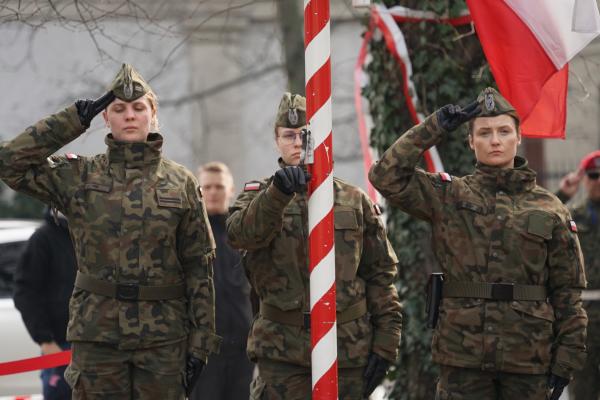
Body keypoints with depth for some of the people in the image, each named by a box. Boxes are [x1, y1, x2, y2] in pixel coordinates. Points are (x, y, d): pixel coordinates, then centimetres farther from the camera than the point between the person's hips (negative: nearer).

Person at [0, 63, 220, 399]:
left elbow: (199, 267, 4)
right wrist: (73, 121, -5)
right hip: (96, 333, 0)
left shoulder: (181, 183, 4)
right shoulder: (79, 177, 4)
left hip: (163, 336, 0)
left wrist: (200, 344, -1)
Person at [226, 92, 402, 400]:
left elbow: (380, 273, 9)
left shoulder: (355, 201, 9)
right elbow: (239, 233, -19)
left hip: (348, 348, 2)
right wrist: (278, 192, -37)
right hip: (282, 349, -2)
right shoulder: (259, 195, 5)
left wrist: (386, 341, 1)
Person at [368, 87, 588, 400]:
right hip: (463, 353, -1)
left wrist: (567, 358, 0)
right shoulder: (448, 197, 6)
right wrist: (433, 130, -7)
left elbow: (568, 290, 6)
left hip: (529, 358, 1)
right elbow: (387, 176, -6)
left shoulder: (549, 209, 6)